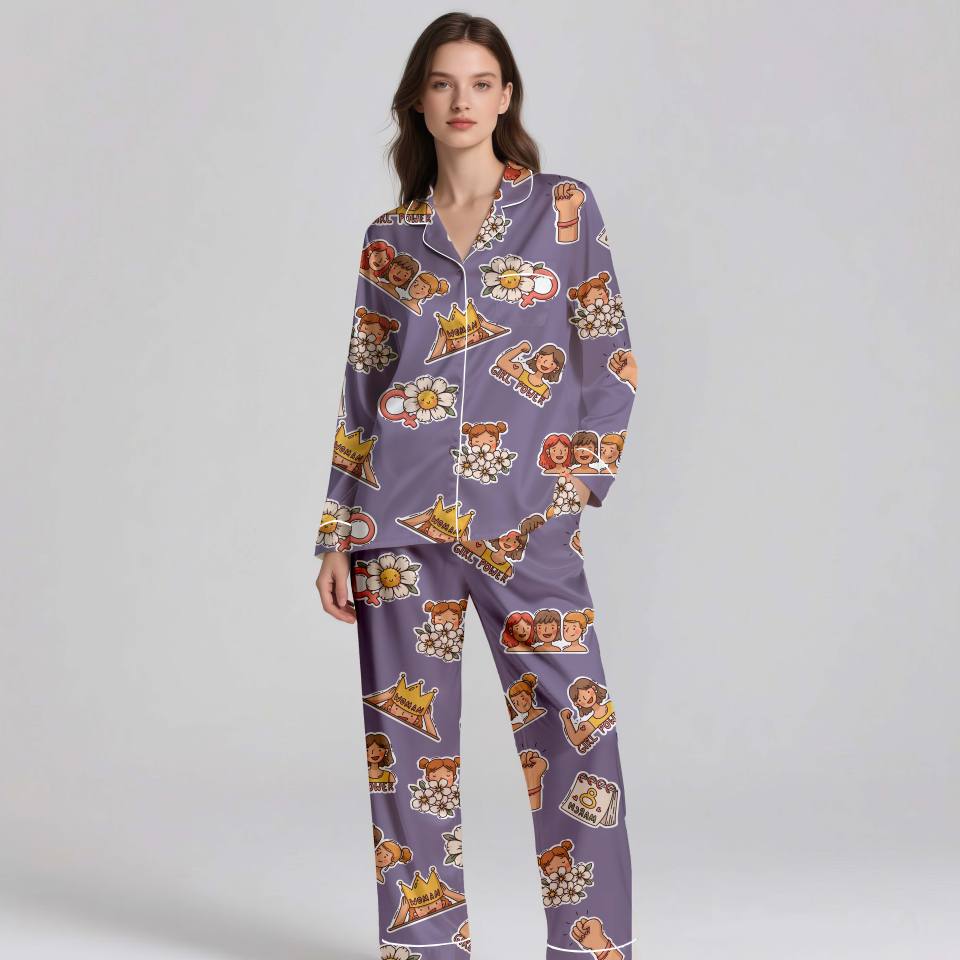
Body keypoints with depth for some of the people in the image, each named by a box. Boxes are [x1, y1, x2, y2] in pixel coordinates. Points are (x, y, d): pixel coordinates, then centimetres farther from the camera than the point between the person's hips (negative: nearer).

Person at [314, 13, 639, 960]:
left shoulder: (563, 207, 7)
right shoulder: (390, 237, 11)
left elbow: (610, 357, 5)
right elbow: (361, 389, 12)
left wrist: (578, 479, -5)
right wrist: (337, 534, 6)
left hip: (526, 520, -2)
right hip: (403, 515, 2)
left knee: (574, 734, -6)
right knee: (408, 736, 4)